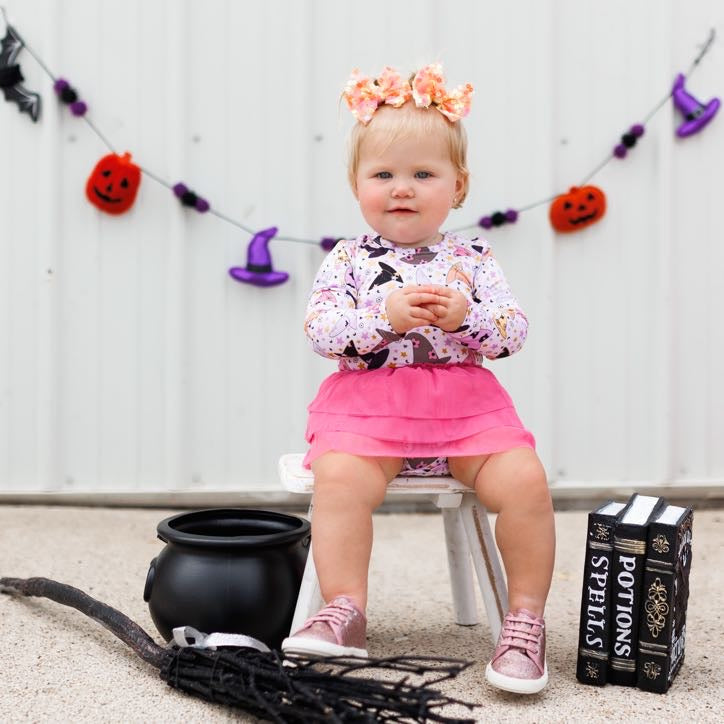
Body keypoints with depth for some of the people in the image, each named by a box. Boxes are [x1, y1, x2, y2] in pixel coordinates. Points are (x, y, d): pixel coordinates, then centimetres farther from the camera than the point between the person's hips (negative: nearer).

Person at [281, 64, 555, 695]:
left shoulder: (473, 258, 9)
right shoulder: (349, 259, 6)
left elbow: (514, 331, 1)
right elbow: (320, 330, -6)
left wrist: (465, 315, -18)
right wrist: (387, 316, -20)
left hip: (465, 403, 2)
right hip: (368, 404, -1)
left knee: (525, 481, -19)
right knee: (339, 477, -30)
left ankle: (525, 620, -3)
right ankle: (345, 615, -20)